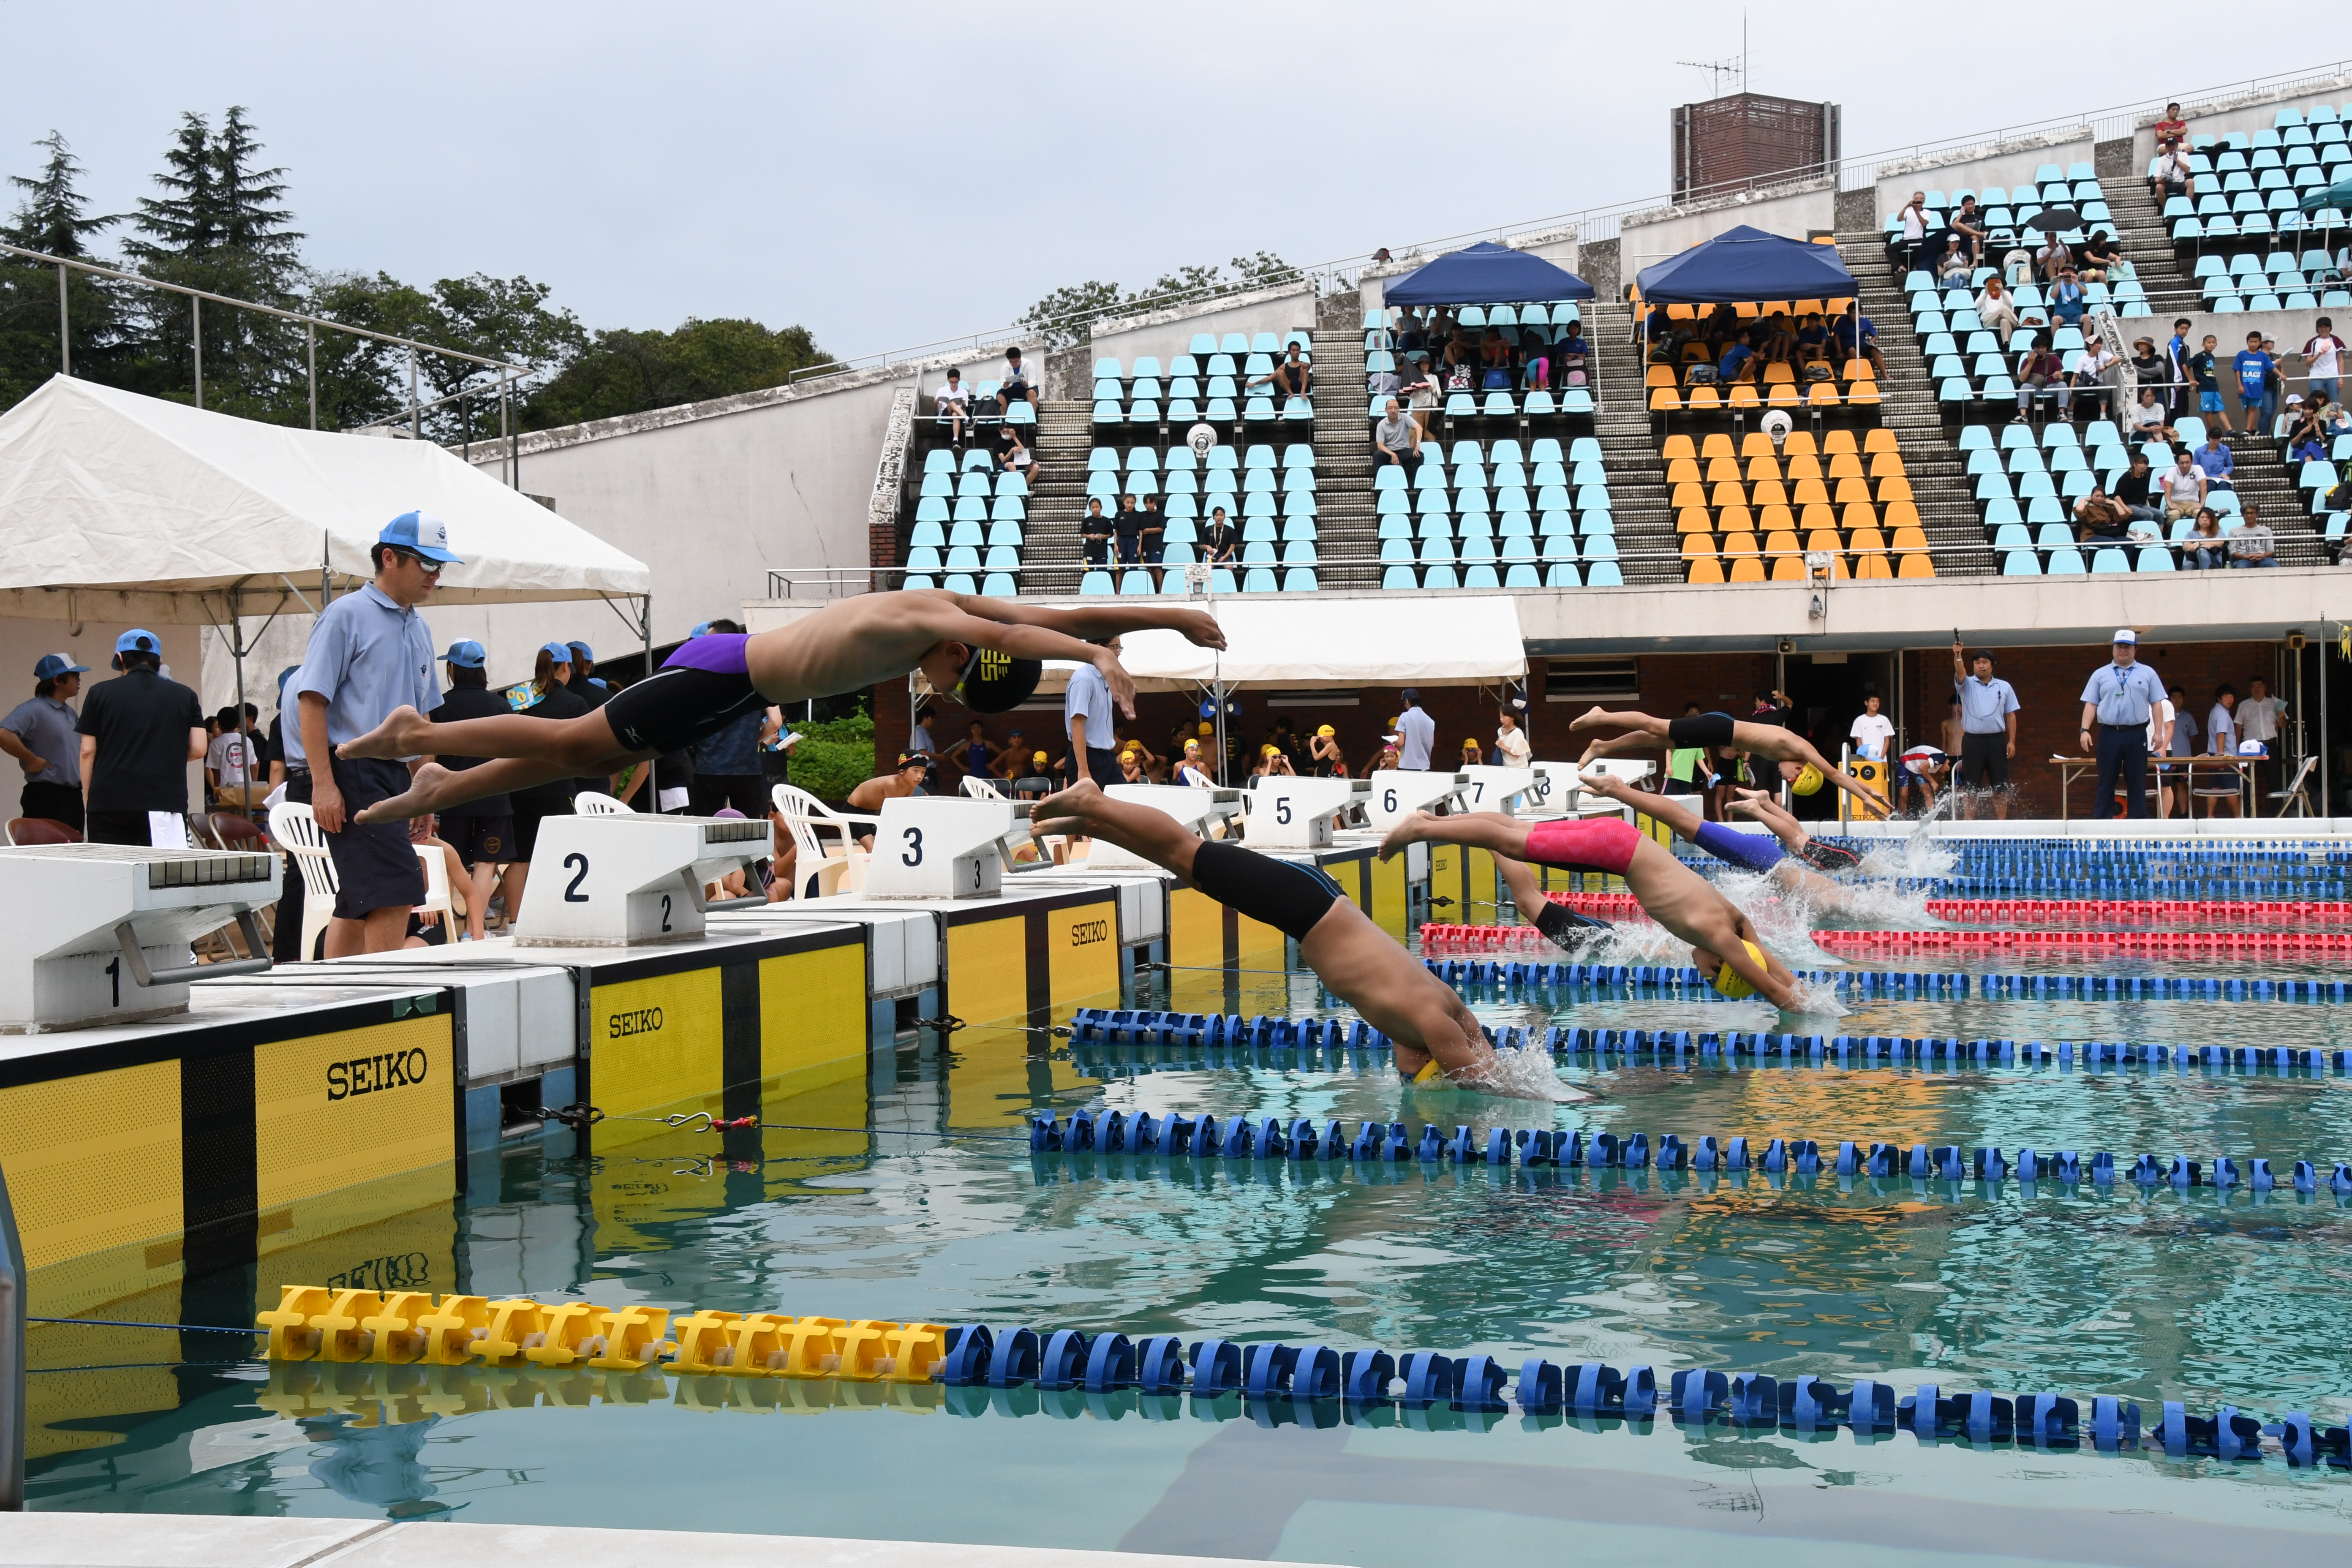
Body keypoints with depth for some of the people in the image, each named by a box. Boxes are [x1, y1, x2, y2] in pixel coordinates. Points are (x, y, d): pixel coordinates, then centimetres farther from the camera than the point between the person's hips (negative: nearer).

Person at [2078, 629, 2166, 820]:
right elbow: (2091, 704, 7)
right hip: (2108, 734, 0)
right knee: (2106, 782, 2)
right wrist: (2085, 730, -4)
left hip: (2136, 735, 0)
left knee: (2137, 782, 3)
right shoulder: (2100, 675, 10)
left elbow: (2156, 704, 7)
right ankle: (2101, 822, 3)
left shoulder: (2147, 674, 9)